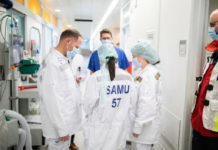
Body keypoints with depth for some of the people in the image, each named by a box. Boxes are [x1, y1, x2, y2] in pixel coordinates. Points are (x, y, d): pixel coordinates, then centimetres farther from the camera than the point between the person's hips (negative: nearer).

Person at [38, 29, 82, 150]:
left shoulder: (63, 60, 7)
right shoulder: (52, 63, -23)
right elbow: (53, 99, -24)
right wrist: (62, 129, -20)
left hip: (66, 121, 9)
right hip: (60, 125, -9)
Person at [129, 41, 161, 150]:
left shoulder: (150, 75, -20)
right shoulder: (141, 71, 9)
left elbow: (147, 103, -24)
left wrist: (138, 126, -20)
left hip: (145, 124, -9)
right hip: (138, 120, 9)